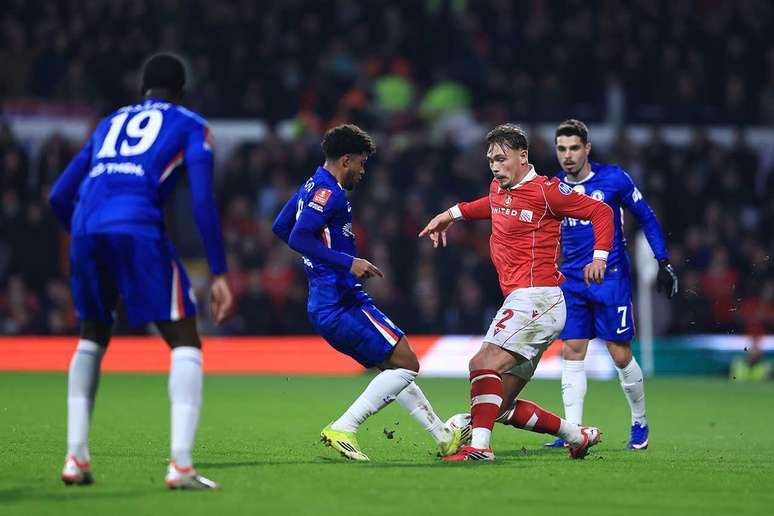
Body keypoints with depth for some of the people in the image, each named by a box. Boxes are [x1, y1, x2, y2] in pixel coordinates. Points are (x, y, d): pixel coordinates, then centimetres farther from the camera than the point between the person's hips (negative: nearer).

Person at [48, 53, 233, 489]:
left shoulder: (110, 123, 31)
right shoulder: (190, 126, 17)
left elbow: (59, 196, 28)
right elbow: (203, 200, 2)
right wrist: (219, 274, 1)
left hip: (86, 229, 5)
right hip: (138, 228, -5)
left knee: (93, 336, 26)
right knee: (185, 342, 2)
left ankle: (76, 457, 17)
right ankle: (181, 465, -13)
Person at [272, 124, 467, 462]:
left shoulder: (311, 187, 16)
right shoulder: (329, 192, -14)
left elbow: (280, 227, 27)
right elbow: (298, 238, -24)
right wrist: (347, 262, -26)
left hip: (324, 307, 11)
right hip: (342, 303, -11)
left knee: (393, 368, 18)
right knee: (406, 364, -8)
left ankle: (444, 437, 24)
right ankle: (342, 429, -12)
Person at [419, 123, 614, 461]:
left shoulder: (544, 190, -8)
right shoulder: (498, 189, 15)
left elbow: (601, 212, -3)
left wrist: (599, 256, -14)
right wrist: (452, 214, 35)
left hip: (536, 298, -9)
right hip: (519, 302, 9)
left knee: (483, 364, -27)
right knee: (502, 406, 7)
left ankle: (479, 446, -36)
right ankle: (578, 436, 18)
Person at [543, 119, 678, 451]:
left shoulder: (613, 179, -5)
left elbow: (646, 217, 3)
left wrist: (663, 262, -2)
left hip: (611, 277, -3)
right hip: (572, 281, 4)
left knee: (621, 357, -2)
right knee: (571, 352, -5)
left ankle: (640, 423, 19)